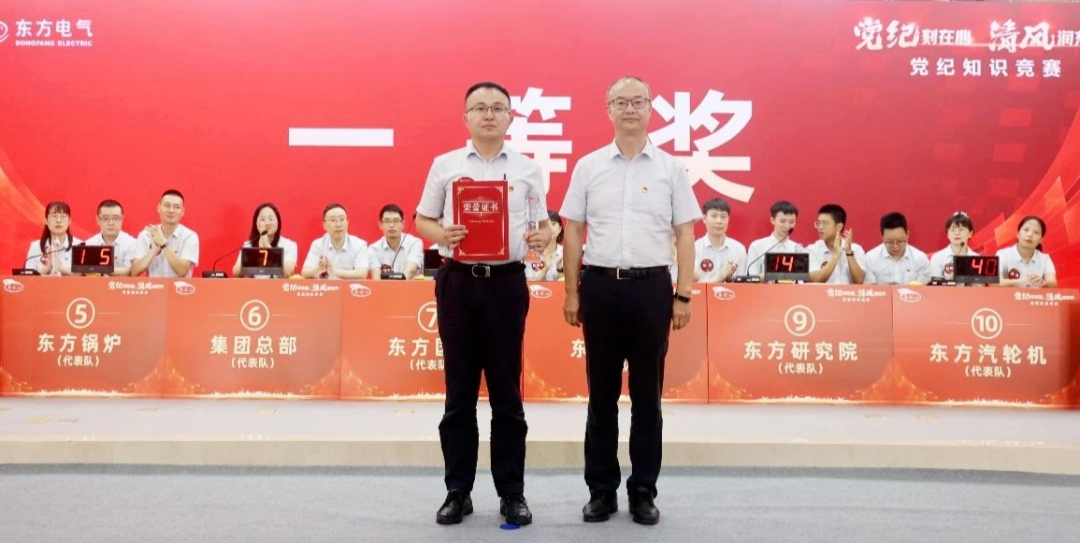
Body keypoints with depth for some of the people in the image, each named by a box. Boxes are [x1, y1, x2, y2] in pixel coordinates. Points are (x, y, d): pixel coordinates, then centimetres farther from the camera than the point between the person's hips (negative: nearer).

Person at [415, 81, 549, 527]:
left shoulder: (527, 169, 7)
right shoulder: (444, 165, 7)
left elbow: (544, 226, 9)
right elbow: (422, 220, 9)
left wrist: (542, 239, -14)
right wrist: (442, 235, -12)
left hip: (507, 282, 0)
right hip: (458, 281, 0)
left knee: (507, 393, 5)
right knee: (459, 393, 6)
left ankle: (512, 493, 15)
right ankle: (458, 491, 17)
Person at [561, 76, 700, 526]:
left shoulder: (670, 168, 4)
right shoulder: (589, 166, 5)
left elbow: (685, 235, 3)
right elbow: (573, 233, 6)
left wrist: (683, 296, -2)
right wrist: (571, 293, 2)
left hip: (651, 287, 0)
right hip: (600, 285, 1)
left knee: (647, 395, 6)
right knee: (602, 393, 8)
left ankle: (643, 492, 18)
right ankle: (601, 489, 19)